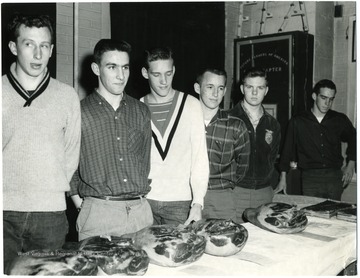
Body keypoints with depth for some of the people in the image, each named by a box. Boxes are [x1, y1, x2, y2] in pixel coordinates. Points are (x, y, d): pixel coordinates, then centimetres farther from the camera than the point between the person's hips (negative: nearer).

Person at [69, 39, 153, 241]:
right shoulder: (80, 112, -1)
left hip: (141, 211, 3)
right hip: (97, 212, -3)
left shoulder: (141, 111, 10)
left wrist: (141, 194, 11)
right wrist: (79, 202, 0)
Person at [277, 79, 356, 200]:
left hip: (335, 177, 2)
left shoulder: (340, 120, 7)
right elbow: (287, 149, 7)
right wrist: (283, 178, 6)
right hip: (310, 178, -2)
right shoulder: (298, 121, 2)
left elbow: (353, 139, 26)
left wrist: (351, 164, 17)